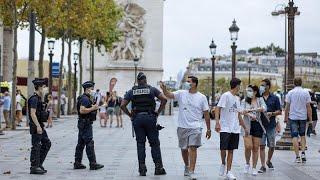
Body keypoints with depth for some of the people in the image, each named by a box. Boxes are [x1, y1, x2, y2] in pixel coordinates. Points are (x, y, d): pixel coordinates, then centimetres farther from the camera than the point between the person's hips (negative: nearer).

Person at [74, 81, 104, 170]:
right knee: (89, 143, -9)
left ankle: (77, 163, 14)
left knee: (81, 143, 11)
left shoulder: (87, 98, 19)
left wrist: (94, 107, 14)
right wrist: (93, 108, -21)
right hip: (85, 123, -11)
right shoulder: (85, 98, -15)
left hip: (84, 123, 11)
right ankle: (93, 164, -9)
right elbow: (82, 110, -26)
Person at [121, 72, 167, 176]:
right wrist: (158, 112, 1)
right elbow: (164, 99, -6)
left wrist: (130, 115, 7)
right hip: (150, 117, -1)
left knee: (140, 144, 6)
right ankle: (158, 168, 3)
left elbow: (122, 105, 1)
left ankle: (142, 169, 3)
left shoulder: (131, 91, 7)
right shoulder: (152, 89, 4)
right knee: (154, 143, 5)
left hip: (137, 118, 1)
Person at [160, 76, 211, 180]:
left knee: (193, 148, -14)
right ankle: (187, 166, 36)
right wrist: (164, 88, -31)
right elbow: (168, 95, -9)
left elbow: (206, 114, 3)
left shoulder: (202, 97, -1)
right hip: (182, 127, 3)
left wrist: (208, 129, 4)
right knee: (184, 149, 14)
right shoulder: (181, 94, 3)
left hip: (195, 127, -3)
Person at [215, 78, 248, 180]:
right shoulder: (226, 95, -6)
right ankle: (223, 164, 17)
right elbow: (218, 108, -13)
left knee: (231, 150, 5)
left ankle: (229, 172, 9)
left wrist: (245, 127, 26)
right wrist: (217, 122, -24)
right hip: (225, 128, -6)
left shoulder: (237, 98, 17)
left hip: (235, 129, 7)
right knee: (223, 148, -11)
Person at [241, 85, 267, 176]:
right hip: (247, 125, 0)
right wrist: (251, 115, -29)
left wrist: (251, 109, -21)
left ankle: (254, 168, 13)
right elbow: (243, 111, -10)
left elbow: (264, 108, -13)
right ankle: (247, 163, 13)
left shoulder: (260, 100, 6)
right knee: (248, 146, -11)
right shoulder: (244, 101, 7)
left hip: (257, 125, 0)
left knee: (255, 148, 3)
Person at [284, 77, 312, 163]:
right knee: (302, 135, 17)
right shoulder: (306, 93, -2)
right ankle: (303, 153, 2)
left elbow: (287, 106, -2)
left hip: (293, 117, -1)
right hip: (303, 117, 1)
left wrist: (286, 117, 8)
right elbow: (308, 107, -2)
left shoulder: (290, 93, -3)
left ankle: (297, 156, -3)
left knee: (295, 136, 1)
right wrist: (310, 118, 4)